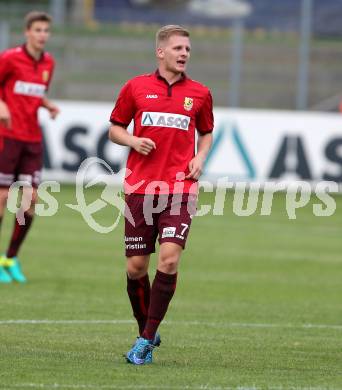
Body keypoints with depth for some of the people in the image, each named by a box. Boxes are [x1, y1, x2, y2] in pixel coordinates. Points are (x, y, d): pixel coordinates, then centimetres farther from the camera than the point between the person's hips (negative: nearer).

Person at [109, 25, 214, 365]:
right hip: (139, 187, 1)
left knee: (169, 258, -17)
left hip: (180, 188, -1)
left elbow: (206, 132, 22)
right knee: (136, 266, 2)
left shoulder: (199, 94, 8)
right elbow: (115, 128, 13)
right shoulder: (136, 87, 5)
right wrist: (132, 141, -8)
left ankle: (146, 339, -10)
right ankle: (146, 329, 24)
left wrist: (200, 158, 3)